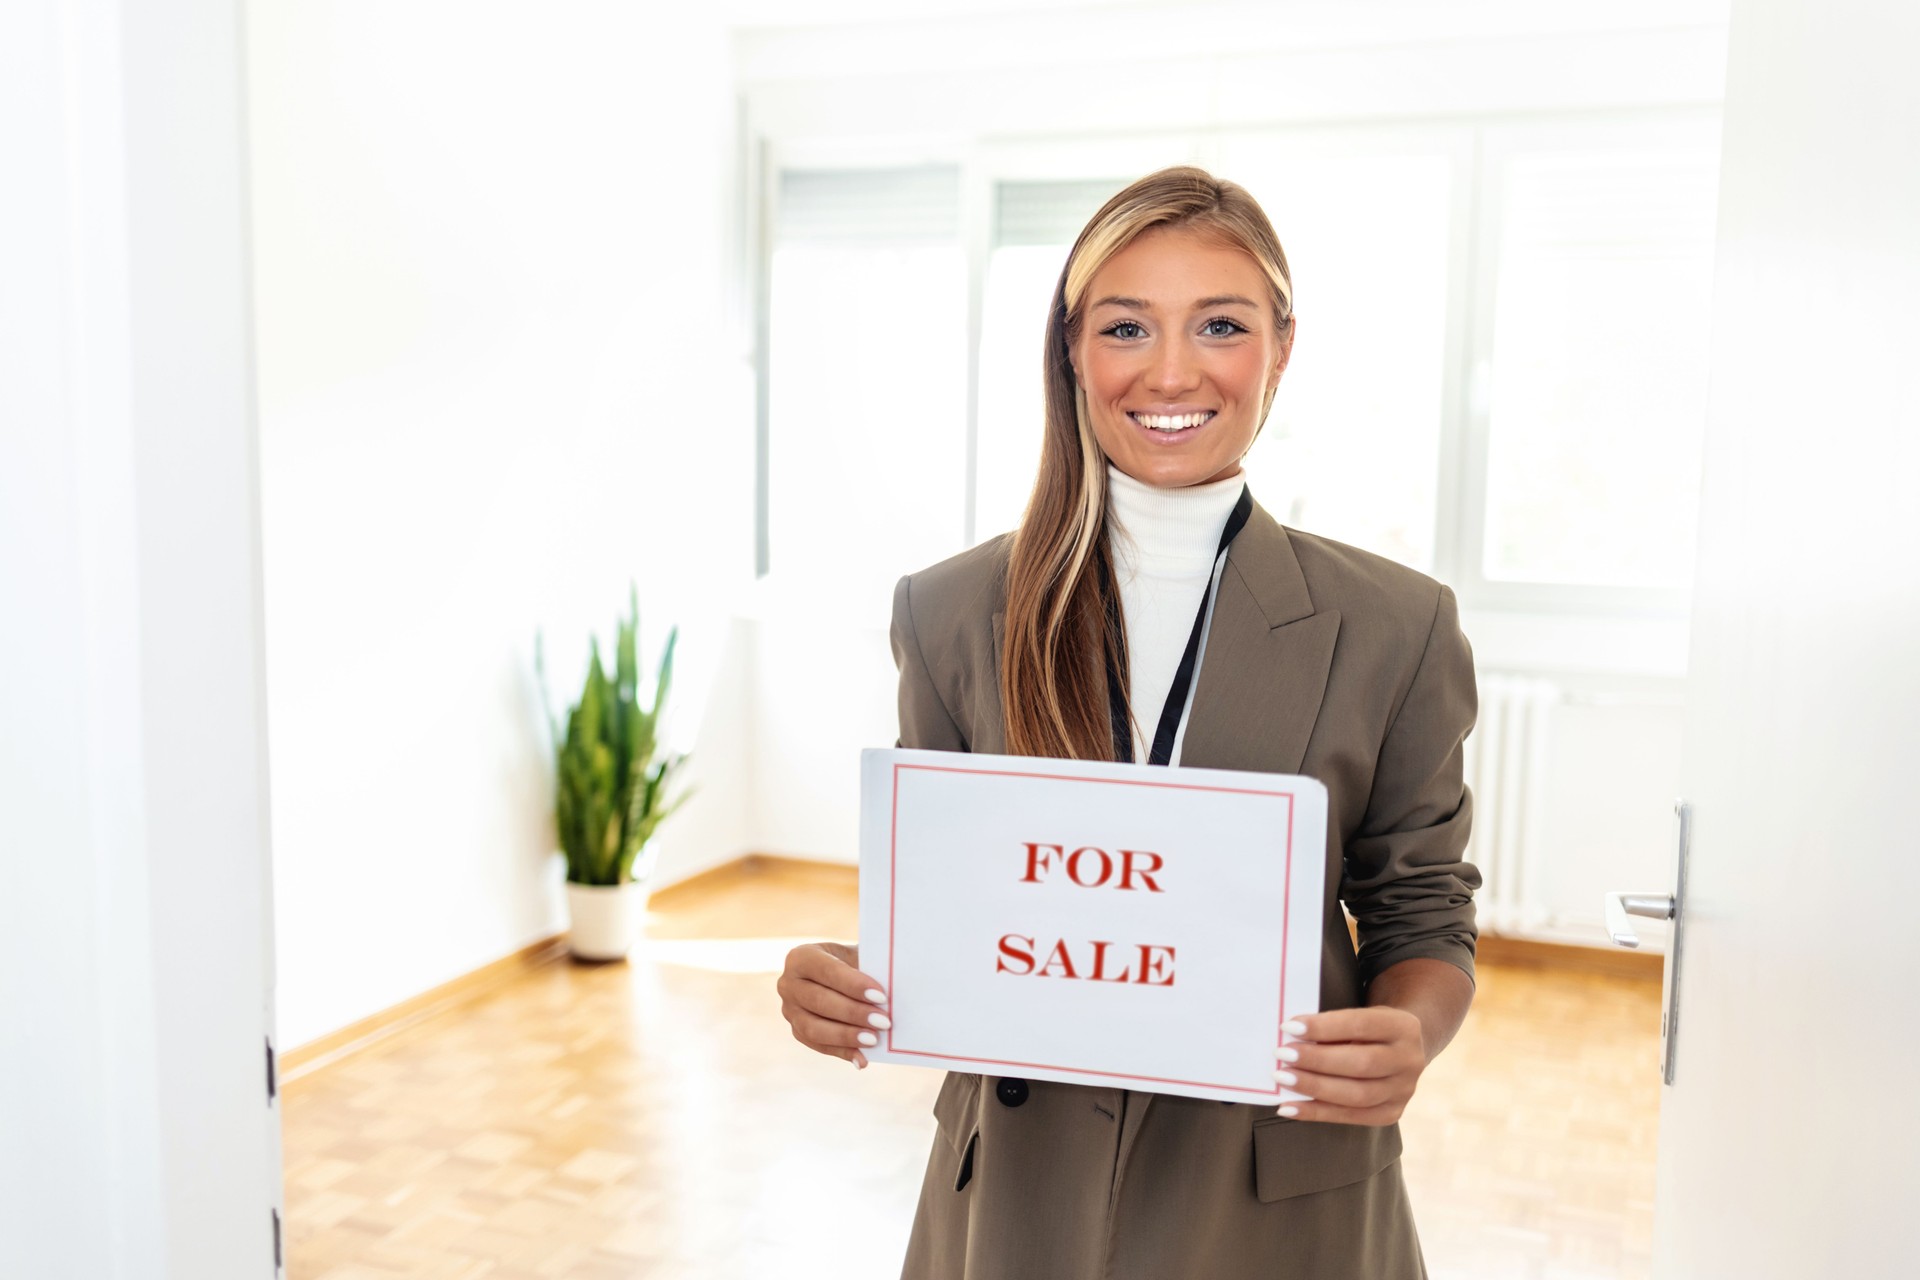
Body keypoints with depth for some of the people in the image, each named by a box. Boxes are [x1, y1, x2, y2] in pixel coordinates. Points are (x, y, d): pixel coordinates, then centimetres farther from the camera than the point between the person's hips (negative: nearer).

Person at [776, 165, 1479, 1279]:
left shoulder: (1396, 629, -7)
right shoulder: (948, 613, -4)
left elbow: (1422, 912, -1)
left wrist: (1411, 1035, -21)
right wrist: (840, 980, -16)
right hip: (1019, 1186, 1)